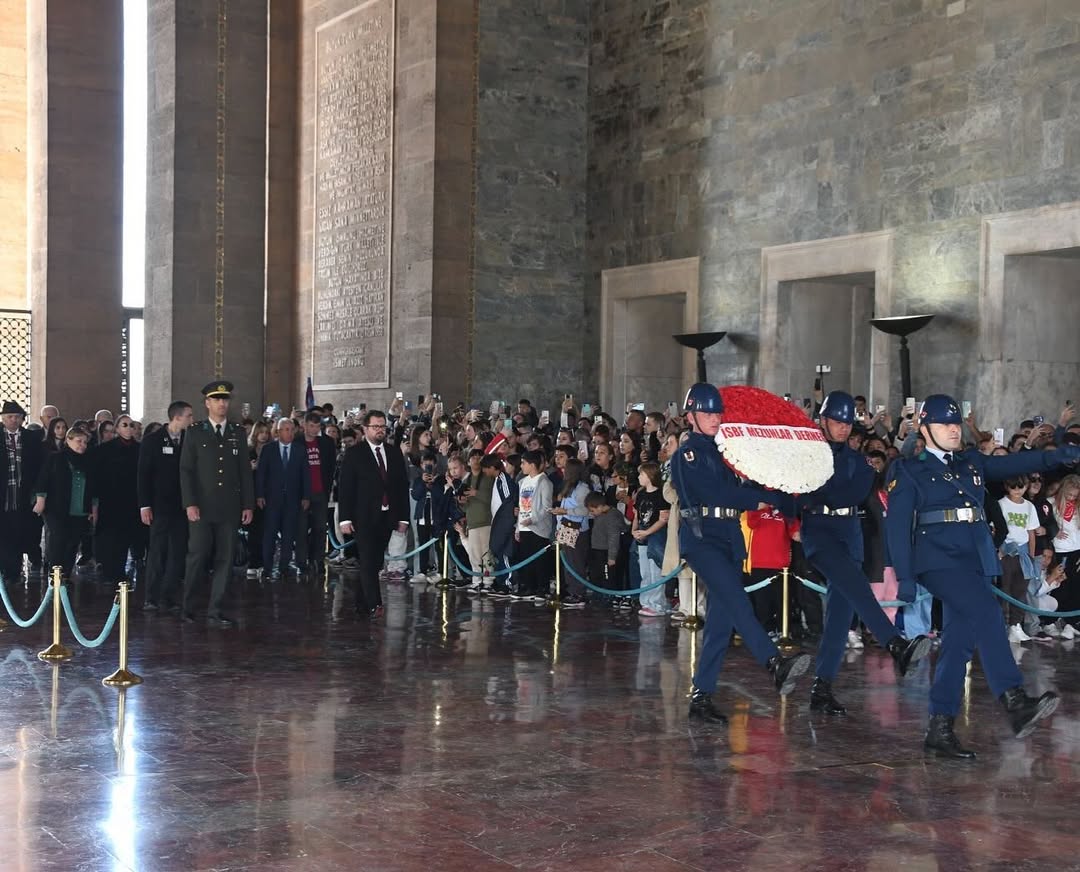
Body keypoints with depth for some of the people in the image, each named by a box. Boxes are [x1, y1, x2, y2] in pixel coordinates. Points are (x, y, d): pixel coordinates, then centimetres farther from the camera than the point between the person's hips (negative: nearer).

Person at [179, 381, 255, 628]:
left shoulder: (238, 433, 12)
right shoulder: (195, 432, 4)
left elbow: (245, 470, 11)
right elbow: (186, 470, 0)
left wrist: (248, 504, 6)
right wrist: (190, 503, -9)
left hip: (229, 508, 3)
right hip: (202, 507, -3)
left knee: (225, 559, 1)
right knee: (197, 557, -5)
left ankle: (216, 611, 6)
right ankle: (187, 606, 10)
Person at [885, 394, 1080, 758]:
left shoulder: (971, 463, 19)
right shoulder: (909, 471, 3)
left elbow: (1012, 464, 7)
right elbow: (897, 526, -3)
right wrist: (904, 577, -11)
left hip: (974, 561, 6)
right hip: (938, 560, -6)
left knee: (960, 641, 4)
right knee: (985, 610, -27)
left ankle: (940, 728, 9)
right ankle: (1015, 703, -38)